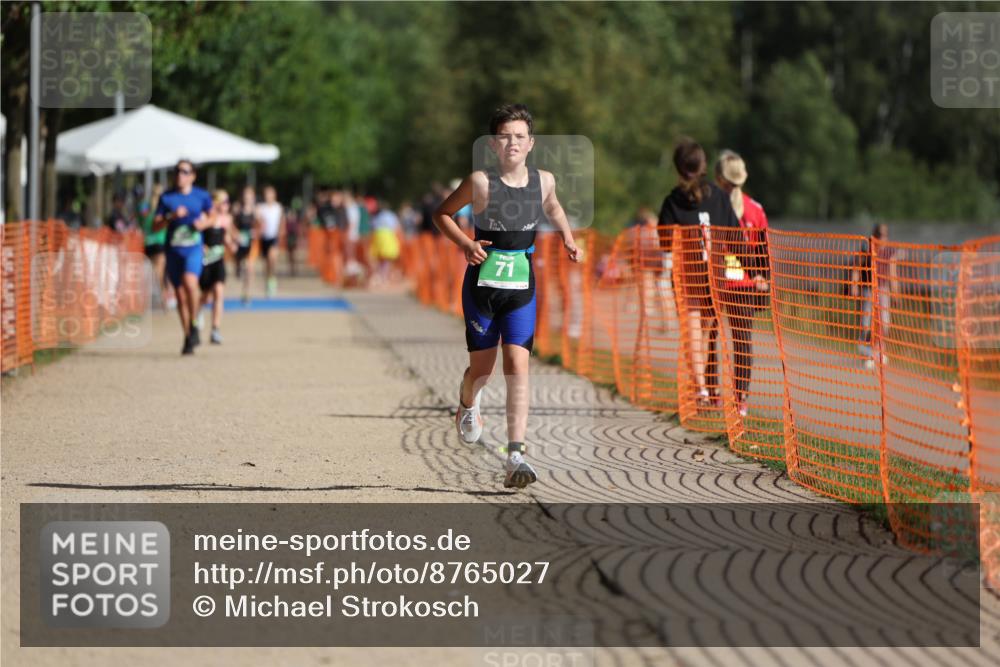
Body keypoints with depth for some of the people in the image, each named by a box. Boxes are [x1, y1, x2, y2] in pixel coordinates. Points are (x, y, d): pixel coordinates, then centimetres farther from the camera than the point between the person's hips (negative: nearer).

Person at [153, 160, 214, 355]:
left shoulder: (202, 196, 3)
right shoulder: (166, 197, 3)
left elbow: (211, 217, 20)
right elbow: (155, 226, -1)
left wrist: (204, 223, -2)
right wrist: (171, 217, -16)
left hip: (193, 248, -2)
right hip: (173, 250, 2)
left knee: (189, 282, -29)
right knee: (180, 295, 6)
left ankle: (193, 326, -10)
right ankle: (188, 338, 19)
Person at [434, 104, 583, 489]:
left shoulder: (543, 181, 1)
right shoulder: (481, 182, -11)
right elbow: (441, 214, 1)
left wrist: (567, 239, 12)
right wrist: (464, 244, -14)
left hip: (521, 288, 2)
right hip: (481, 285, -2)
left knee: (518, 364, -12)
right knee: (482, 366, 8)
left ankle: (515, 456, -16)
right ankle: (467, 406, 46)